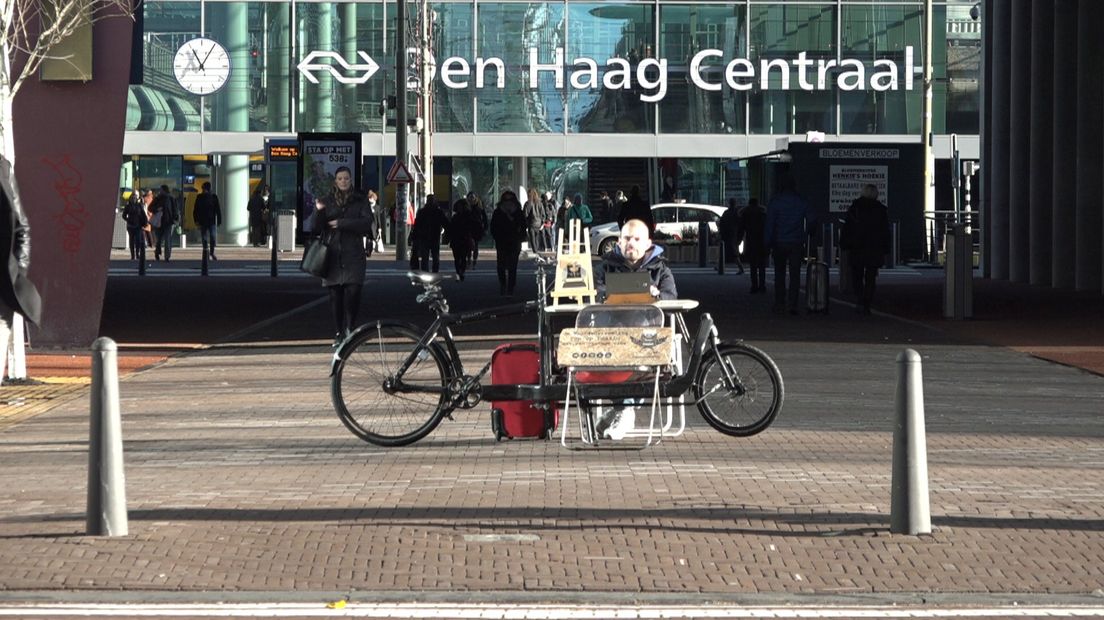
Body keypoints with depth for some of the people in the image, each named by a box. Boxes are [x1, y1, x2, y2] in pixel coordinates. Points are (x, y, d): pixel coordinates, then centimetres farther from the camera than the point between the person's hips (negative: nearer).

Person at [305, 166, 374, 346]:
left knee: (353, 291, -14)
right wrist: (318, 211, -14)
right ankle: (339, 332, 7)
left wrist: (341, 223, -13)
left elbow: (367, 222, -6)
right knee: (335, 295, 0)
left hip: (353, 255, -1)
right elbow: (315, 228, 5)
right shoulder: (327, 201, 10)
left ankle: (351, 329, 2)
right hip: (332, 255, 1)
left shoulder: (360, 201, 8)